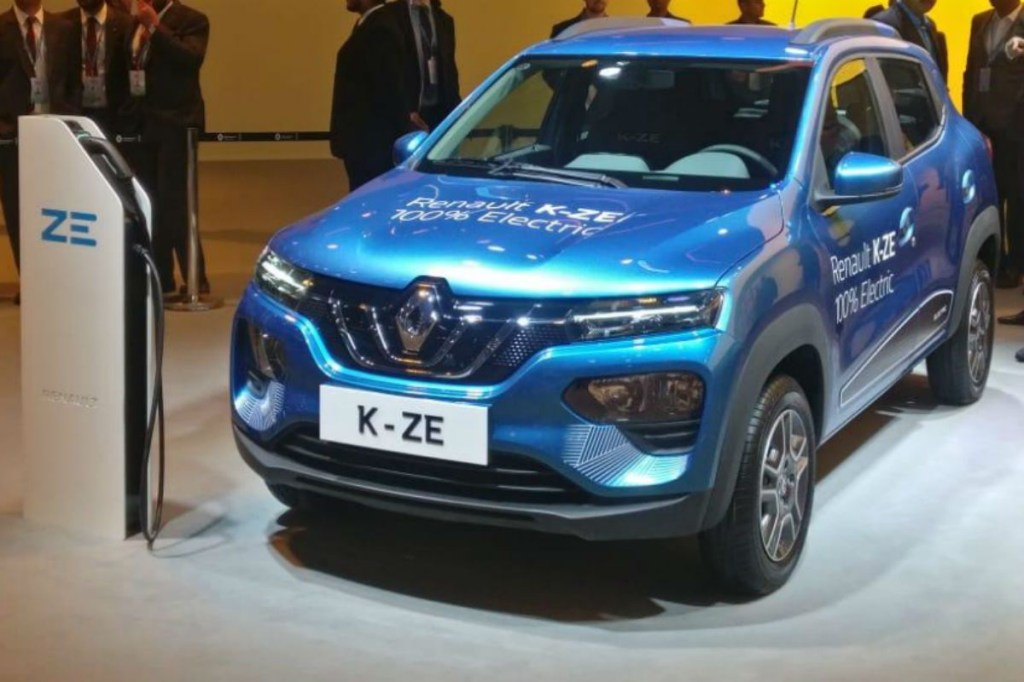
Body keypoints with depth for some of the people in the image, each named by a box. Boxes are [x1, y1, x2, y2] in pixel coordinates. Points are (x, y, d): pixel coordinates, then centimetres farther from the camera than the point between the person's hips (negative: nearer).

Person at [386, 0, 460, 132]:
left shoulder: (444, 19, 16)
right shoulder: (392, 14, 0)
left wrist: (455, 107, 7)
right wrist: (405, 109, -13)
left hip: (442, 109, 4)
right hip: (410, 110, -4)